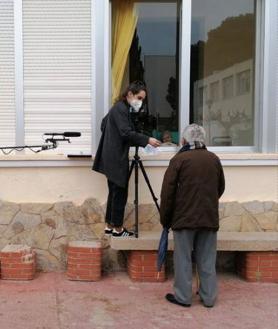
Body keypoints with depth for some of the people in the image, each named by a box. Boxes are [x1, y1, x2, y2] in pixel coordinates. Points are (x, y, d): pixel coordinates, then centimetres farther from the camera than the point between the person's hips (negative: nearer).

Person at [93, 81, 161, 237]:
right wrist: (147, 140, -24)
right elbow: (126, 133, -24)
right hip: (117, 159, -10)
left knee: (114, 192, 14)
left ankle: (110, 226, 21)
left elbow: (104, 124, 25)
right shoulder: (120, 109, -15)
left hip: (113, 158, 10)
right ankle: (118, 228, 5)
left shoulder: (119, 108, 15)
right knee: (120, 193, -3)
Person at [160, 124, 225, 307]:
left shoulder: (179, 159, -8)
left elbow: (167, 192, -8)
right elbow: (221, 188, 16)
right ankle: (209, 298, 18)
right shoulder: (214, 159, 6)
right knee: (207, 260, 11)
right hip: (210, 218, 4)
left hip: (185, 217, -4)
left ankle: (183, 297, 13)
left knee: (183, 259, 6)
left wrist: (165, 219, 2)